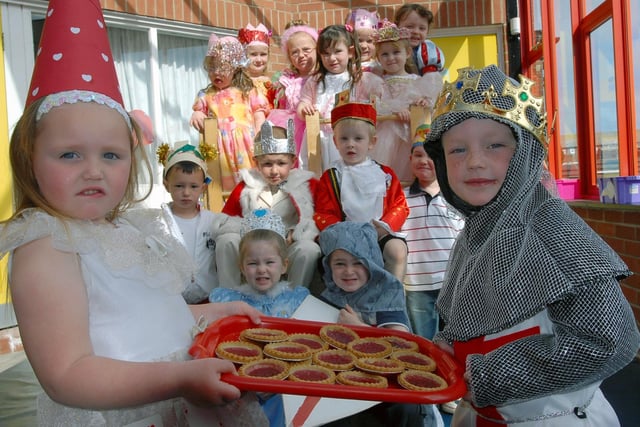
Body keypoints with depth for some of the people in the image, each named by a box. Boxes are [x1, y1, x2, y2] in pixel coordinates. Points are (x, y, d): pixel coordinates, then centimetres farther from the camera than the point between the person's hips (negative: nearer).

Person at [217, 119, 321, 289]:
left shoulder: (307, 184, 2)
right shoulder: (245, 187, 7)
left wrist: (295, 234, -20)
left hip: (291, 248, -2)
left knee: (309, 249, -32)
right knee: (226, 240, -22)